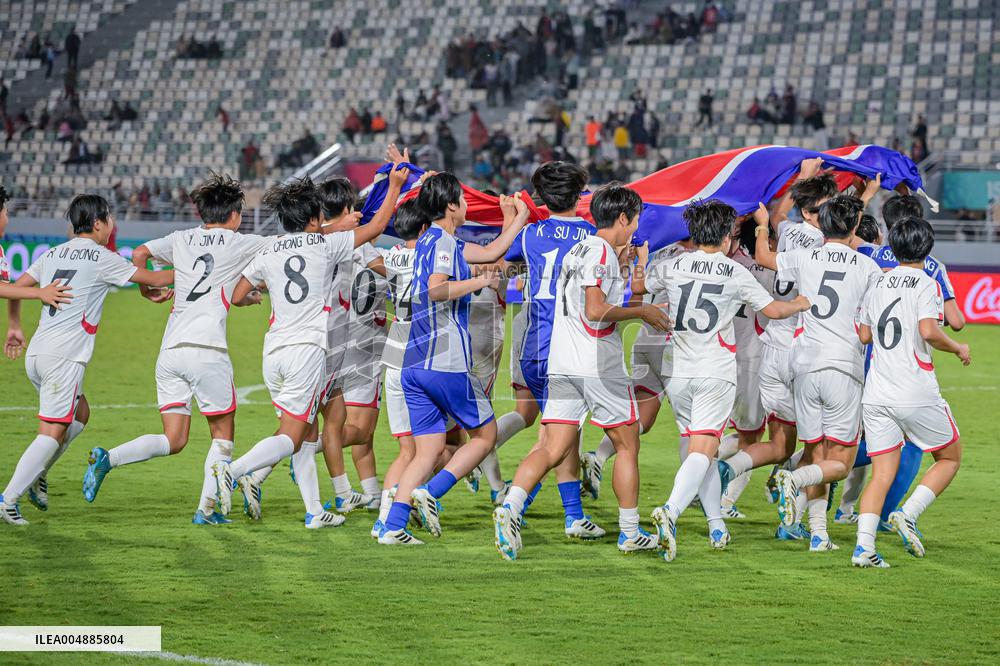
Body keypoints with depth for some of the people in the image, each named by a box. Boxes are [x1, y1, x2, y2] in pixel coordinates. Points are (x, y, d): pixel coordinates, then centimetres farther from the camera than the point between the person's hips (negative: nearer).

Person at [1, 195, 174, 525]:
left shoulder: (52, 255, 15)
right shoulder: (100, 258, -4)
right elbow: (154, 279, 2)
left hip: (36, 353, 8)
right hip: (64, 357, -8)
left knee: (80, 413, 23)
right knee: (52, 433, -7)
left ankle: (36, 475, 16)